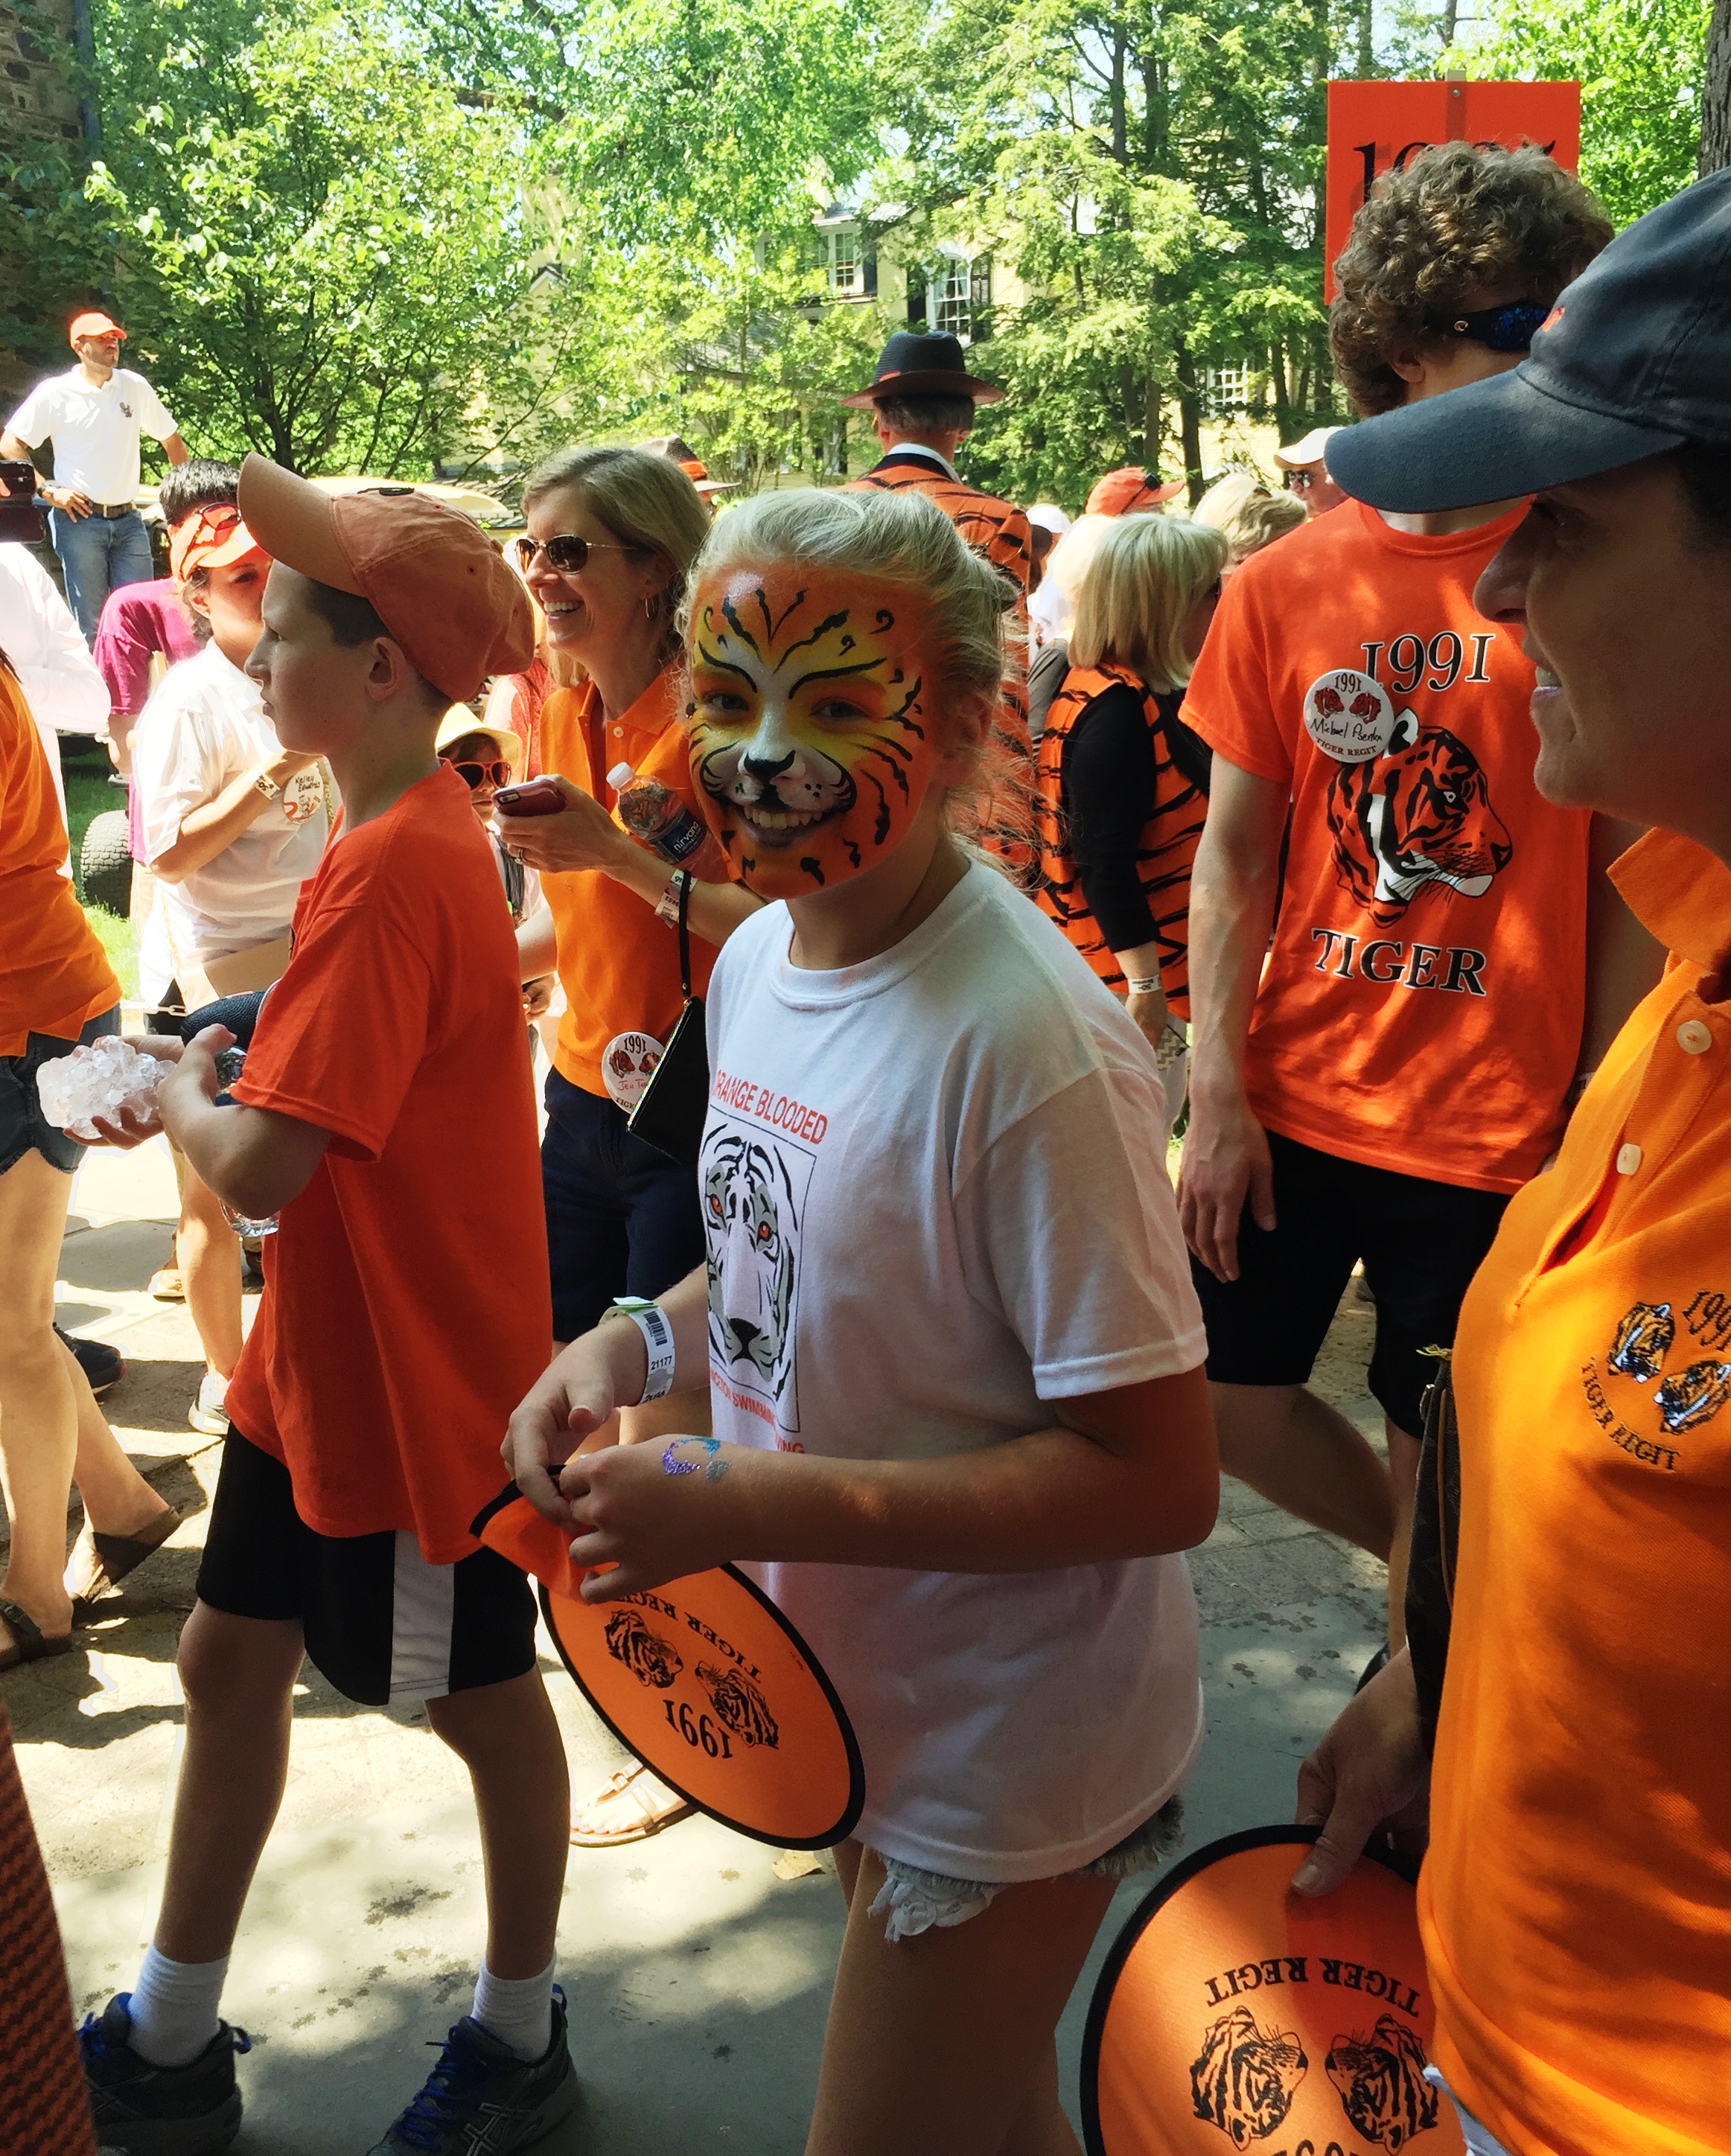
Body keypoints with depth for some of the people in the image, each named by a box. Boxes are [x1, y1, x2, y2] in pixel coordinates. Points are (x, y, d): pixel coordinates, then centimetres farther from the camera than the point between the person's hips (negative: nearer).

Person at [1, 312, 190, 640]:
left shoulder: (134, 386, 9)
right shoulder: (54, 394, 0)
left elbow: (171, 440, 19)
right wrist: (48, 490, -8)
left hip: (128, 520, 3)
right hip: (79, 519, -3)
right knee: (91, 623, -2)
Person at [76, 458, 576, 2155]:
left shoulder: (387, 874, -26)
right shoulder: (415, 832, 5)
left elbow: (261, 1168, -30)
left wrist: (184, 1093, -10)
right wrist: (213, 1080, -1)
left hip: (416, 1378, -10)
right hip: (322, 1359, 10)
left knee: (482, 1695, 10)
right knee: (231, 1653, 18)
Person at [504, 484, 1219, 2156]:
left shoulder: (1026, 1043, -29)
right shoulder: (757, 958, -3)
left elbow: (1157, 1479, -27)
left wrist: (755, 1504, -29)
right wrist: (634, 1345, -6)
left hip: (1007, 1753, -7)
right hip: (855, 1688, 7)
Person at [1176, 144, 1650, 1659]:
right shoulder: (1286, 588, -1)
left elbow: (1633, 880, -3)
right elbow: (1233, 856, 2)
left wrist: (1597, 1127, -7)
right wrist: (1217, 1095, -4)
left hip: (1500, 1129, -2)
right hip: (1291, 1098, 3)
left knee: (1436, 1471, 9)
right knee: (1230, 1401, 12)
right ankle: (1449, 1592, 39)